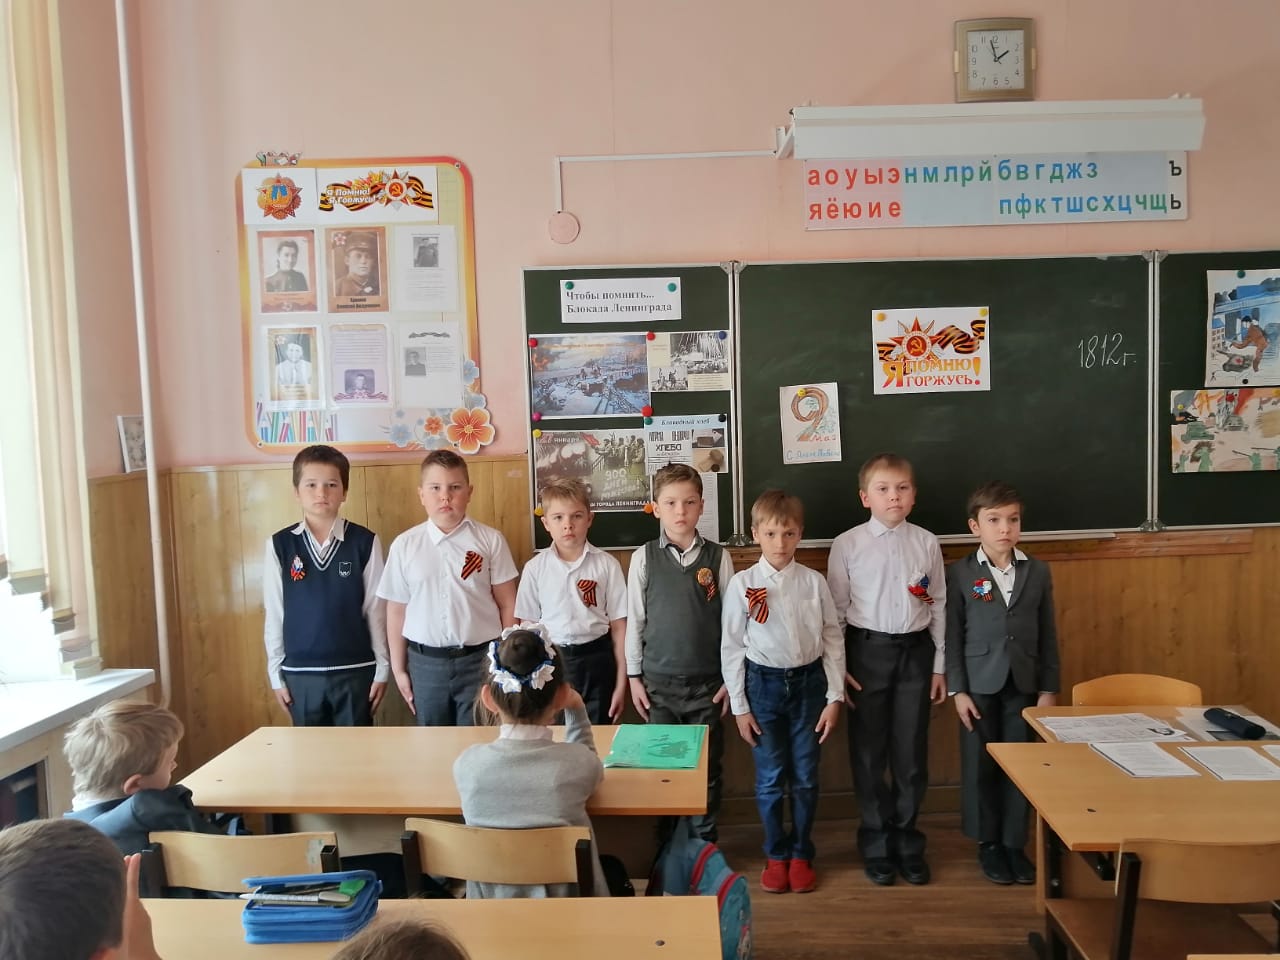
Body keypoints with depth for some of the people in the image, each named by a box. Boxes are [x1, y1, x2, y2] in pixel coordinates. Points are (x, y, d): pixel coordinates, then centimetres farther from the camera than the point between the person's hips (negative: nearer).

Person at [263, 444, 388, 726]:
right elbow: (274, 613, 3)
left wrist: (382, 667, 1)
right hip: (300, 672, 1)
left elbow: (376, 609, -1)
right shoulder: (279, 545, -1)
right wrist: (275, 673, 4)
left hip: (355, 670, -1)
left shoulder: (365, 542, -5)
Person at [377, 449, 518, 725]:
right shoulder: (404, 545, -2)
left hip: (480, 659, -1)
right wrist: (398, 669, 6)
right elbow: (396, 610, 4)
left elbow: (507, 605, -1)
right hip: (425, 662, 2)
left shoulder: (490, 540, -5)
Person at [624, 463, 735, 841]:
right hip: (658, 680, 0)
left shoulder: (718, 557, -2)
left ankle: (705, 846, 26)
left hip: (707, 681, 0)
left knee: (707, 766, 9)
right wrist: (634, 676, 1)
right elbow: (634, 618, 2)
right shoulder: (644, 558, -2)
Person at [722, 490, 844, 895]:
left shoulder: (814, 582, -3)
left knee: (805, 777, 10)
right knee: (770, 778, 8)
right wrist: (739, 706, -3)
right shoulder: (743, 584, -7)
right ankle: (775, 855, 28)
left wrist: (834, 697, 0)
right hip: (763, 683, -1)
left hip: (808, 680, 1)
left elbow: (833, 639, 2)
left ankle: (801, 854, 29)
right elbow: (732, 646, -3)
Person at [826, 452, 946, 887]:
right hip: (867, 650, -1)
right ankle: (877, 843, 28)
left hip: (916, 650, 2)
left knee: (912, 752, 10)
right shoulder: (847, 544, -6)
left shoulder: (927, 543, 0)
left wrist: (939, 665, 6)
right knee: (868, 752, 9)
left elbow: (938, 606, 6)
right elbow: (836, 609, -3)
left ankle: (906, 841, 30)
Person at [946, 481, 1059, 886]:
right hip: (980, 685, -2)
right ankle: (989, 844, 21)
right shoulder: (959, 574, -6)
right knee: (980, 767, 6)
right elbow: (952, 636, -5)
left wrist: (1049, 688, 3)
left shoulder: (1038, 572, 3)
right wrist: (957, 690, -9)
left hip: (1023, 684, 2)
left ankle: (1014, 843, 21)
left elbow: (1048, 636, 6)